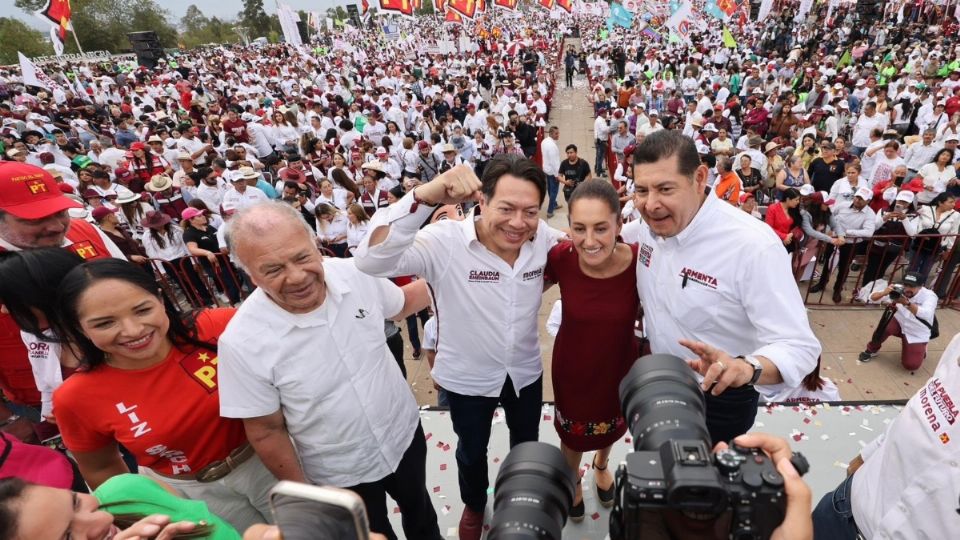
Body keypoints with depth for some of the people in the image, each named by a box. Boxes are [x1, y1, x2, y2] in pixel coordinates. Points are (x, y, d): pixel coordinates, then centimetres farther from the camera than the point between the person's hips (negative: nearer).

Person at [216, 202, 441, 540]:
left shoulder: (357, 273, -20)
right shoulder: (242, 342, -28)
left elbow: (401, 305, 2)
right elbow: (267, 432, -15)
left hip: (404, 433, 4)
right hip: (341, 475, -3)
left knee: (419, 509, 32)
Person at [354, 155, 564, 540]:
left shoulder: (544, 239, -18)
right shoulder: (445, 241, -30)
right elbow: (371, 260, -44)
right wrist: (425, 196, -55)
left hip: (526, 371, 3)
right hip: (467, 377, -3)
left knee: (526, 442, 30)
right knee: (472, 451, 26)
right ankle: (474, 505, 59)